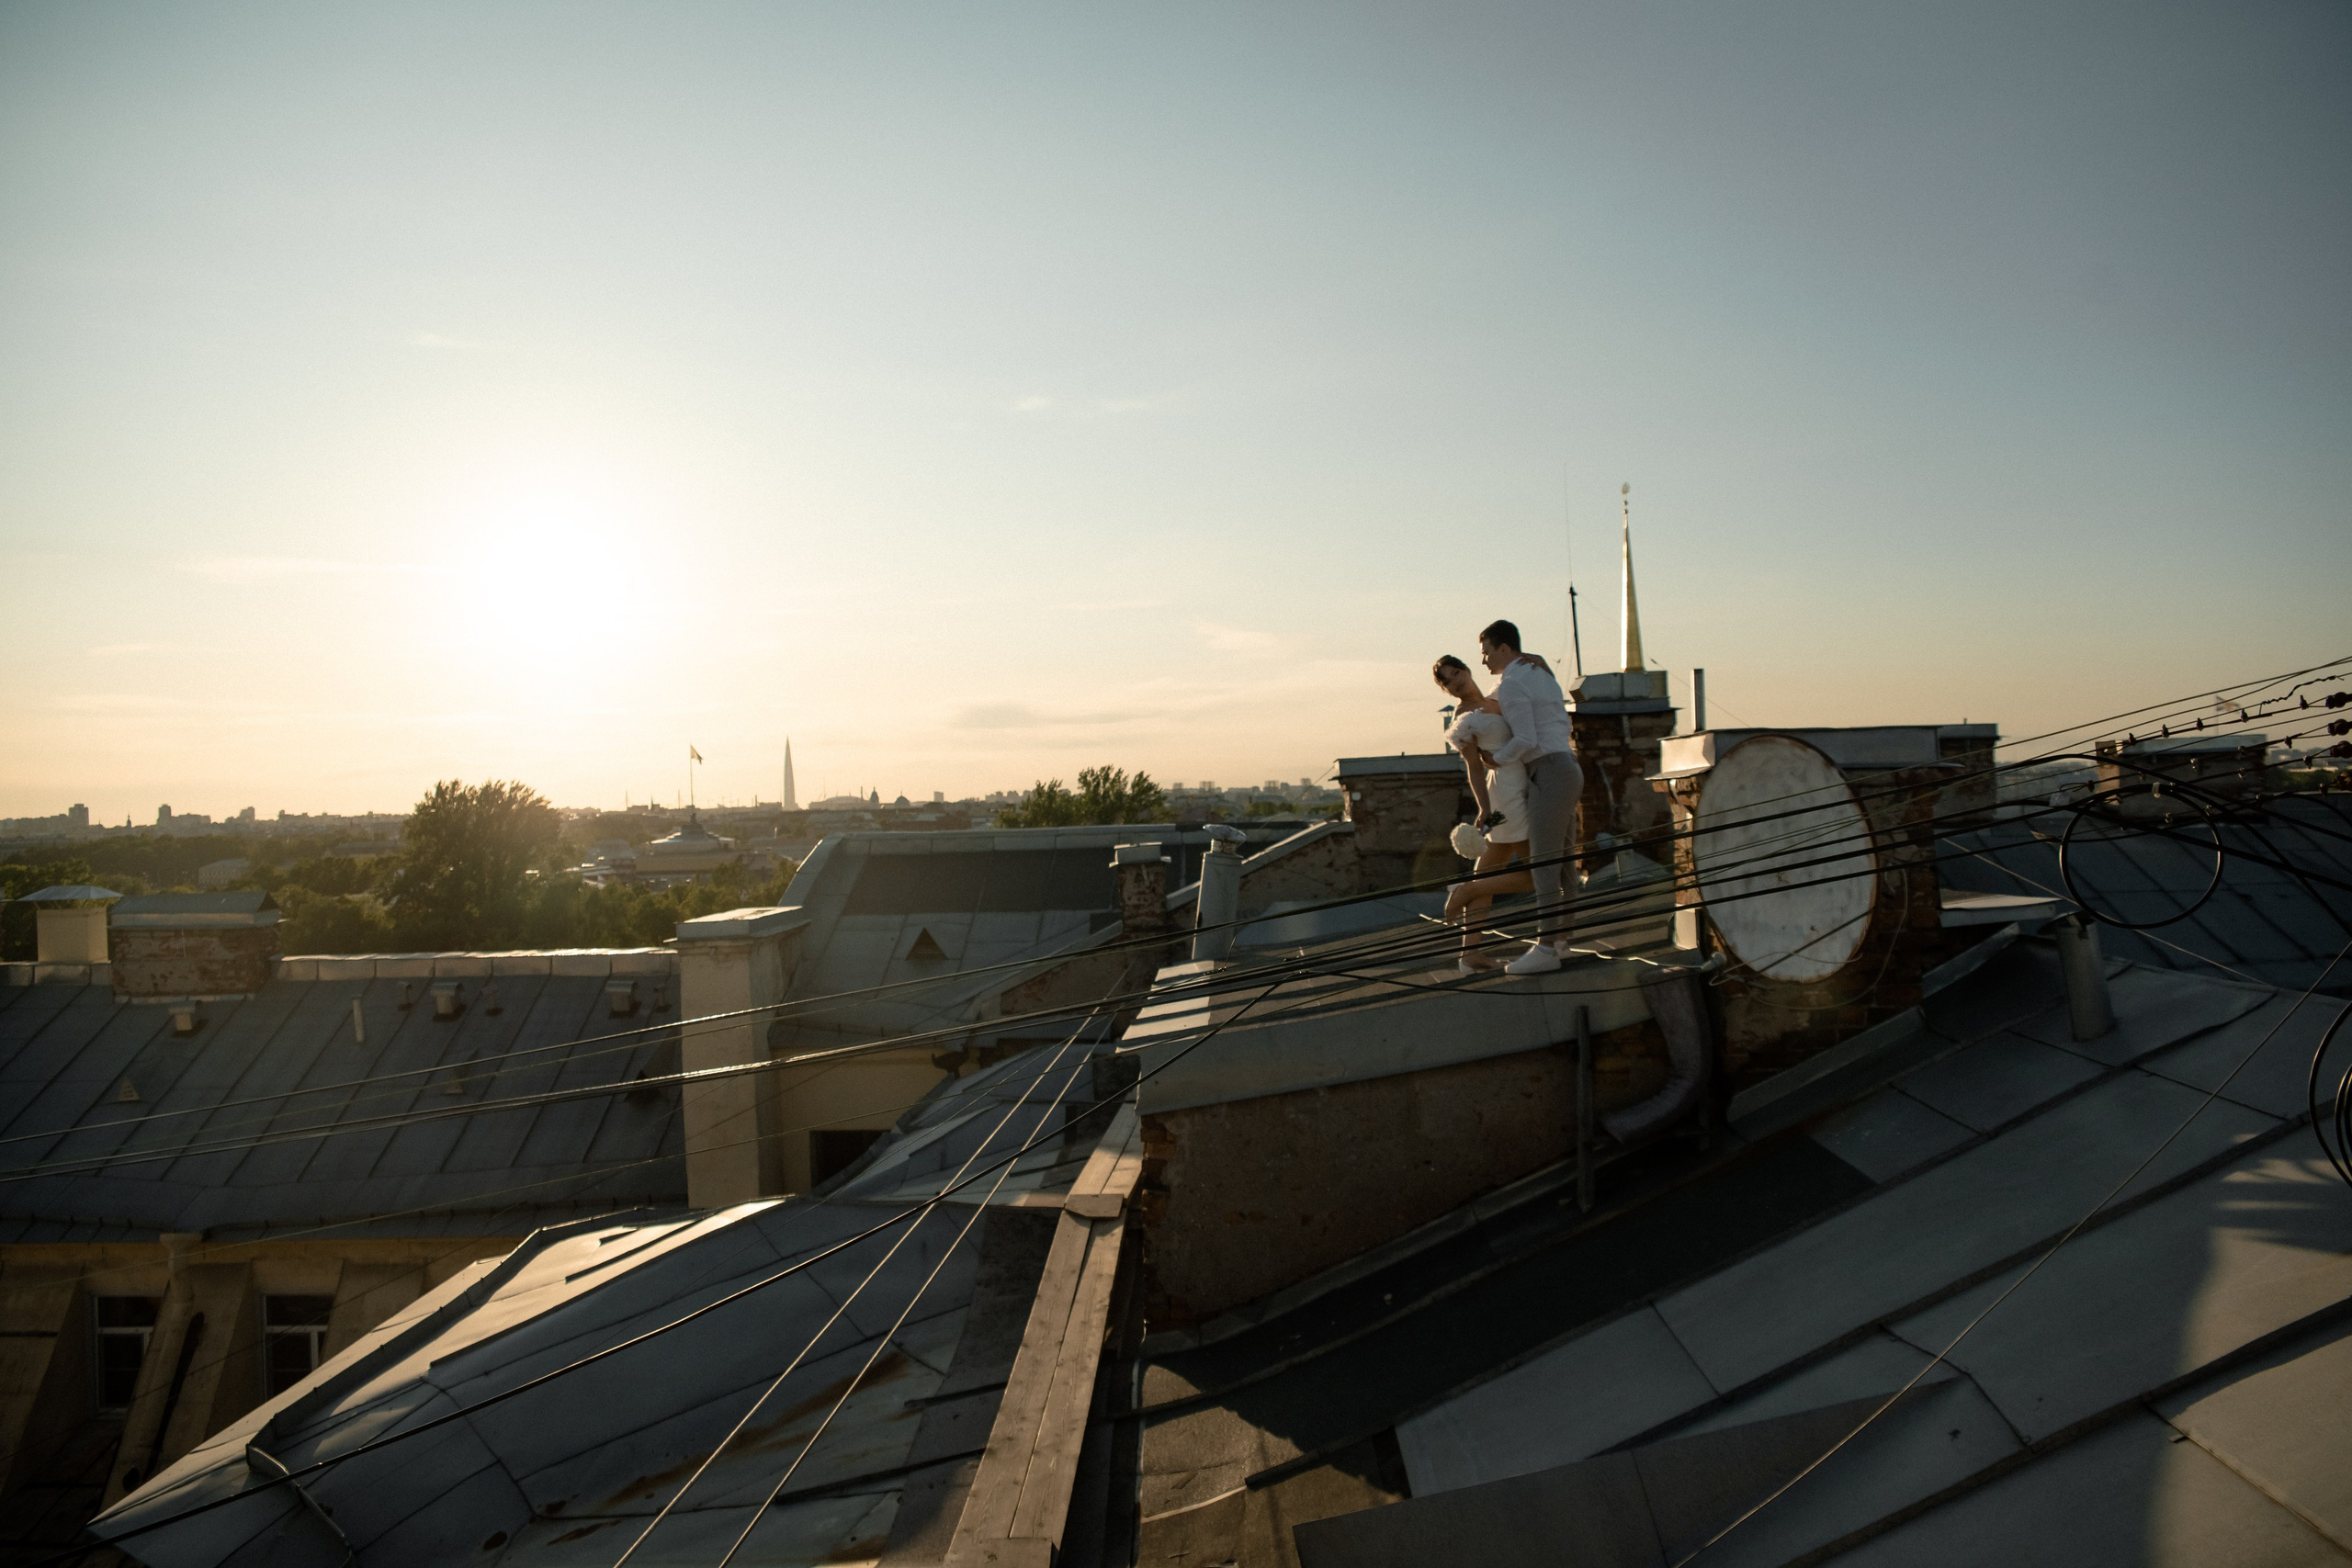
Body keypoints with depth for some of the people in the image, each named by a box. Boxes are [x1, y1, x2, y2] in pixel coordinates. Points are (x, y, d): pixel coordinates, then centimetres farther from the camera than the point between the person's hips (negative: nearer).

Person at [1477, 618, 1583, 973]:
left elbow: (1526, 740, -21)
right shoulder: (1541, 673, 19)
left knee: (1543, 863, -8)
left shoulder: (1510, 684, -12)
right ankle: (1562, 939, 19)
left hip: (1549, 774, -10)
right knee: (1558, 860, 13)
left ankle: (1546, 949, -7)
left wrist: (1496, 756, -3)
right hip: (1567, 768, 10)